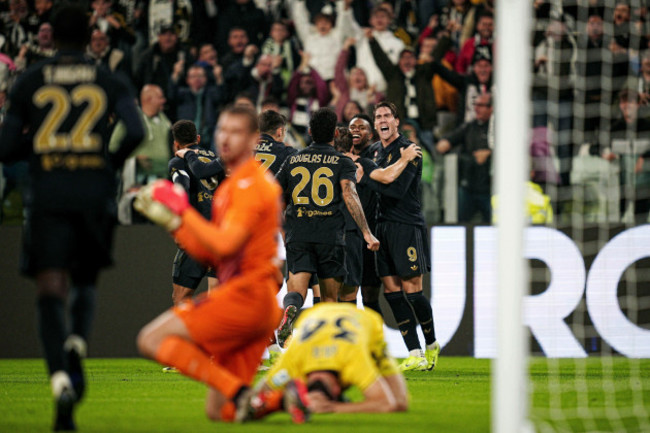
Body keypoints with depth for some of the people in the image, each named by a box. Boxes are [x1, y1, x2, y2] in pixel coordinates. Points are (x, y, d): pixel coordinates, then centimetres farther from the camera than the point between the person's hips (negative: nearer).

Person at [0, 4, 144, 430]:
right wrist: (114, 161, 11)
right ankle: (77, 345, -10)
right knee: (86, 282, 20)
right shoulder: (110, 83, 8)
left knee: (51, 290, -3)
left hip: (48, 196, -1)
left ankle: (60, 376, -25)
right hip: (95, 194, 1)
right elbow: (136, 131, -7)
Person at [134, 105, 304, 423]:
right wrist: (169, 220, 12)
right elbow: (209, 255, 20)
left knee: (152, 340, -13)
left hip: (246, 294, -9)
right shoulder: (230, 185, 23)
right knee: (218, 412, 6)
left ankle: (240, 394, -23)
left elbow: (224, 245, -19)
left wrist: (183, 209, -10)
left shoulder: (250, 183, -8)